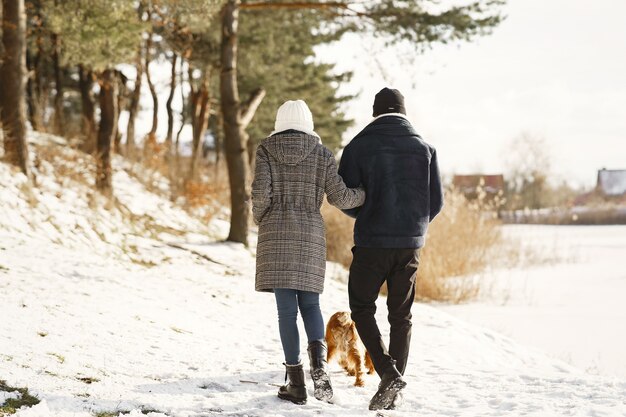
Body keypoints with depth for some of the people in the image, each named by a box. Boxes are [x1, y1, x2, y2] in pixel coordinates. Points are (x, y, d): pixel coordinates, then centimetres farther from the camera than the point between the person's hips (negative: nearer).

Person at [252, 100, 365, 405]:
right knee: (310, 303, 12)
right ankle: (319, 360, -15)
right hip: (311, 234, 1)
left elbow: (261, 192, -7)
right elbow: (339, 196, 1)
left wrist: (259, 219, 12)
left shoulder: (267, 149, 3)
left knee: (286, 307, 0)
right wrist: (368, 194, 19)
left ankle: (296, 382, -1)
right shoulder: (321, 153, 6)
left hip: (276, 233, -1)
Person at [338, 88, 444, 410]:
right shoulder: (424, 147, 3)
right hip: (411, 243, 3)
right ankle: (394, 393, 12)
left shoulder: (359, 146, -5)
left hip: (372, 242, -3)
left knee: (361, 309, 11)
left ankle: (388, 373, -9)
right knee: (401, 316, 12)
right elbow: (436, 201, 5)